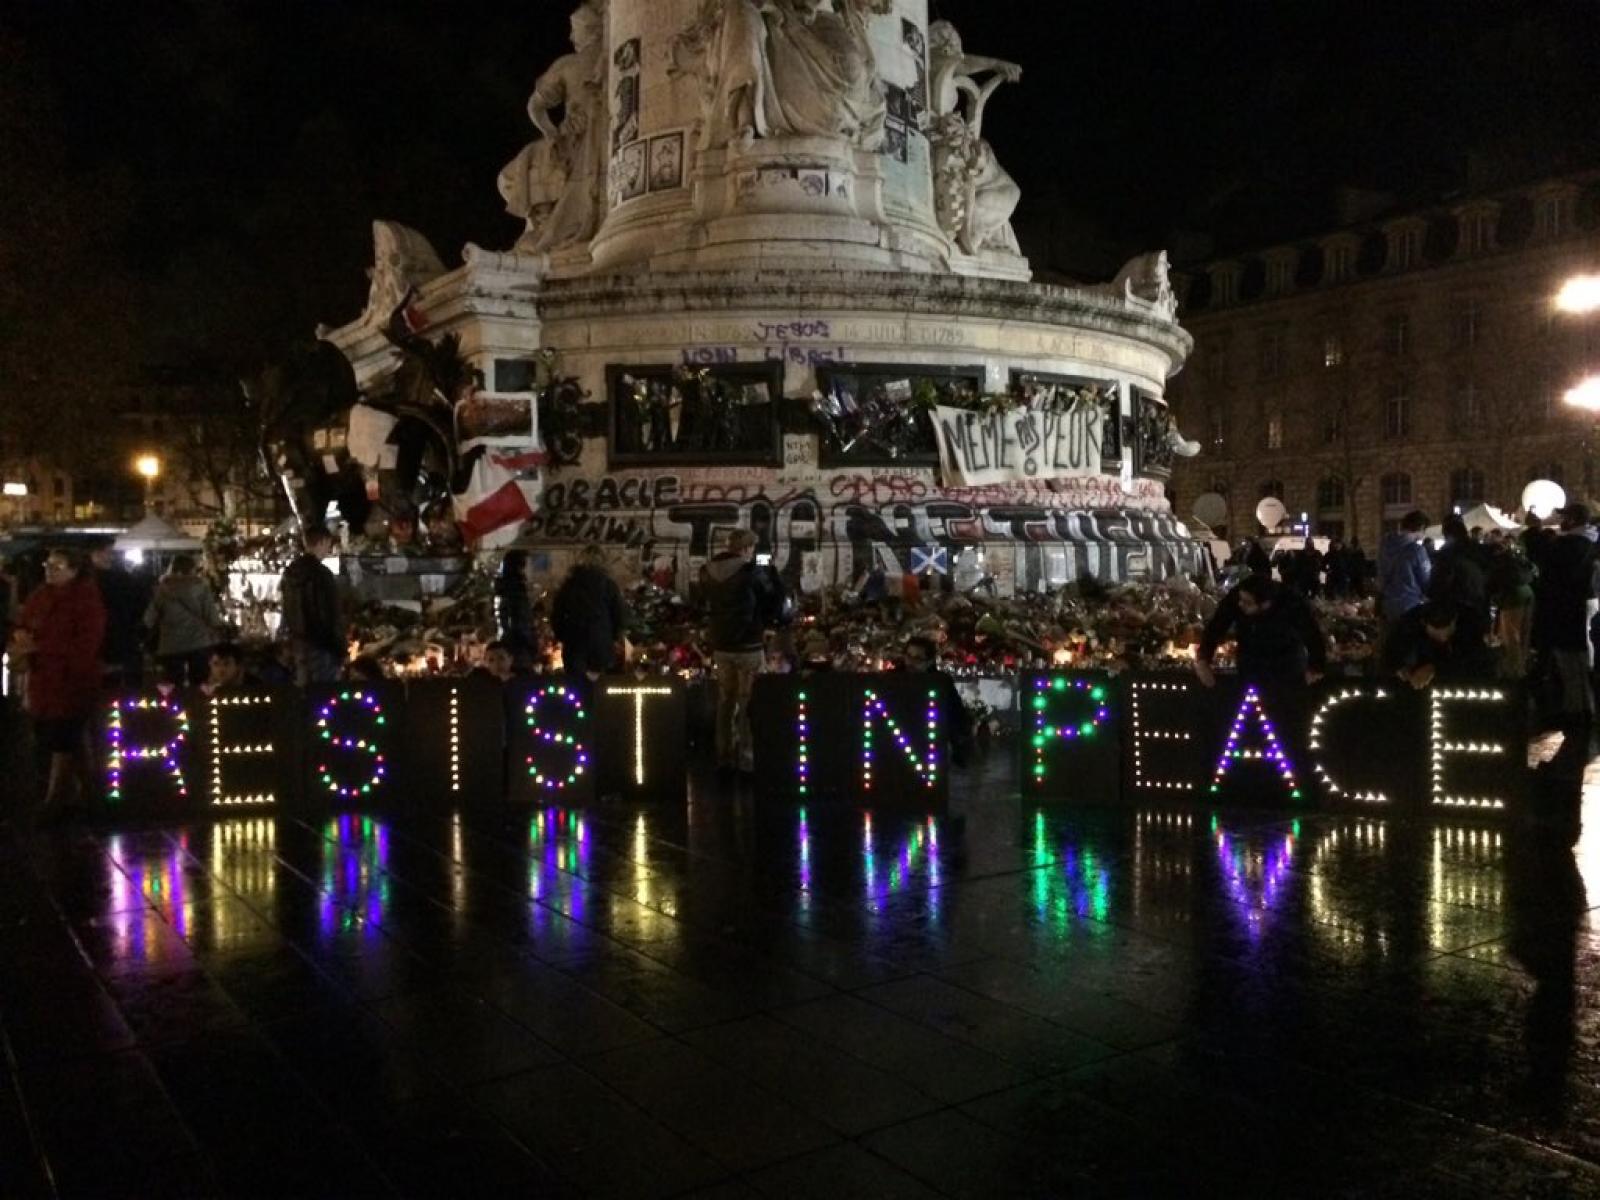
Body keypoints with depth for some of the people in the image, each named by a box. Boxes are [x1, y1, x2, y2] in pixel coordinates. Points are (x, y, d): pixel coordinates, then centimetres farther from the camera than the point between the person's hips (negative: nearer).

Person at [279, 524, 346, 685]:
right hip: (322, 645, -8)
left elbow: (288, 611, 15)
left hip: (299, 643, 8)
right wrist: (341, 649, -10)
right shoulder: (322, 574, -18)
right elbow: (332, 616, -17)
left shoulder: (290, 572, 7)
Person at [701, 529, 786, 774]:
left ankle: (724, 756, 21)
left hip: (720, 646, 5)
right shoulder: (754, 573, -17)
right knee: (747, 704, 3)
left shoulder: (708, 572, 1)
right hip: (748, 646, -5)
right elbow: (775, 601, -10)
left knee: (725, 702, 15)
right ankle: (746, 759, 5)